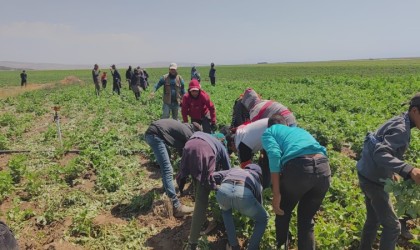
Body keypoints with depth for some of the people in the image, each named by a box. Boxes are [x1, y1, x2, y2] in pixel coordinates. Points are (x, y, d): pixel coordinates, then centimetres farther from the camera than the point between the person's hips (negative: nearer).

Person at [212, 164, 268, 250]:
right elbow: (259, 202, 47)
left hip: (224, 190, 2)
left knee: (225, 210, 41)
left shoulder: (234, 170, 42)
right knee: (263, 219, 31)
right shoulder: (257, 181, 40)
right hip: (244, 194, -2)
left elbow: (214, 176, 27)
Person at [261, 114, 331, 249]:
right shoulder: (299, 130, 37)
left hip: (298, 167, -5)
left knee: (283, 212, 24)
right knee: (307, 219, 24)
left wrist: (276, 194, -4)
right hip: (324, 168, 5)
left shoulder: (269, 132, 20)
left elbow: (274, 155, -1)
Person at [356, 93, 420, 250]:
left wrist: (392, 171, 22)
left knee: (373, 219, 23)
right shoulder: (401, 129, -23)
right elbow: (381, 154, -37)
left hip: (367, 175, 10)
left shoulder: (398, 122, 6)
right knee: (392, 226, 3)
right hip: (373, 179, -10)